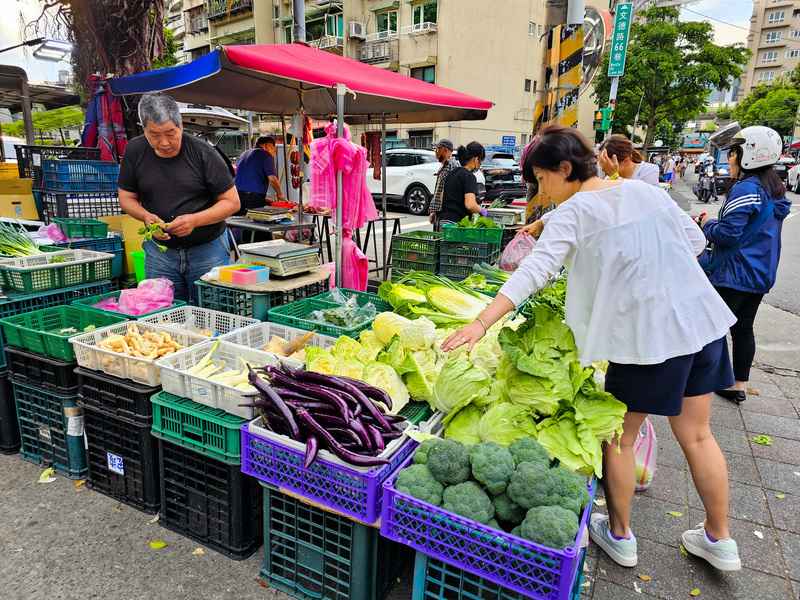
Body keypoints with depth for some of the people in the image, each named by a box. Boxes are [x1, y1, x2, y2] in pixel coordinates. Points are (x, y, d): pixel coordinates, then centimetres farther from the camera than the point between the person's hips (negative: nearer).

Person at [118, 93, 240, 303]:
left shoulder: (202, 152, -10)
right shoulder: (135, 151, 0)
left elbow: (232, 202, -8)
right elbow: (127, 198, 9)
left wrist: (195, 220, -22)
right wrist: (146, 216, -13)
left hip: (207, 248, -2)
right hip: (159, 250, 3)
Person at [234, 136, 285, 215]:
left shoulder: (244, 154, 22)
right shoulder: (266, 155, 0)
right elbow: (272, 179, -10)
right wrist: (279, 194, 8)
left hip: (237, 194, 7)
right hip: (254, 198, -7)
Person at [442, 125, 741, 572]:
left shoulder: (572, 213, -11)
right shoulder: (647, 190, 9)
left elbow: (535, 271, -25)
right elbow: (695, 241, 14)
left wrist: (481, 323, -31)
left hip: (646, 332, -7)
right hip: (702, 317, 7)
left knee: (620, 436, 13)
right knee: (697, 435, 20)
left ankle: (620, 536, 30)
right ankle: (720, 540, 35)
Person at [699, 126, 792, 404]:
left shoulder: (746, 189, -18)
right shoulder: (775, 190, 12)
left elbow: (727, 233, -23)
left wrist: (708, 225, -4)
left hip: (734, 276, -9)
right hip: (761, 275, 9)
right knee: (744, 329, 16)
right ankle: (739, 385, 25)